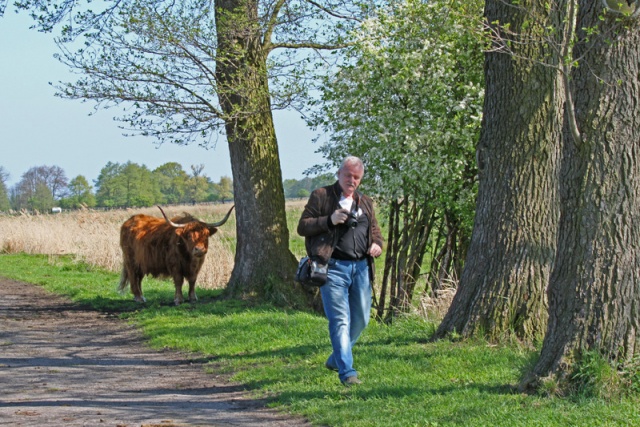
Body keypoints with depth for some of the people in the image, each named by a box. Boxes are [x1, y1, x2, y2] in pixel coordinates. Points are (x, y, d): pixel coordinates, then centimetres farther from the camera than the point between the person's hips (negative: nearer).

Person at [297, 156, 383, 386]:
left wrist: (377, 243, 5)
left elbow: (374, 229, 29)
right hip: (333, 266, -6)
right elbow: (302, 227, 0)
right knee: (340, 320, -11)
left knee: (361, 319, 11)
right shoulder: (321, 196, 3)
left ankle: (336, 359, 31)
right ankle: (347, 372, -14)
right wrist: (330, 220, -15)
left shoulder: (365, 202, 19)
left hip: (361, 267, 6)